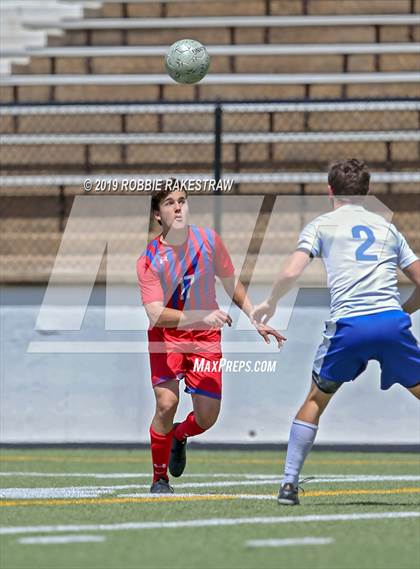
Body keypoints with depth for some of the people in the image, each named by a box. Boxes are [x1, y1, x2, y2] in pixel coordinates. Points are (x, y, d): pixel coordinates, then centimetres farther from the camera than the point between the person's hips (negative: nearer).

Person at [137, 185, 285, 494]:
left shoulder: (208, 239, -8)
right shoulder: (149, 260, -17)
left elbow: (232, 284, 8)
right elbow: (156, 314, -27)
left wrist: (257, 321, 5)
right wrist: (202, 317, -39)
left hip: (205, 338, 3)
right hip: (166, 337, -3)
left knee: (207, 416, -3)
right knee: (166, 402, -21)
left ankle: (179, 436, 35)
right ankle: (159, 478, 0)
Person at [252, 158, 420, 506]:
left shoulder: (321, 225, 15)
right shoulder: (387, 227, 23)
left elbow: (292, 273, 1)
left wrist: (270, 304, 19)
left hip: (348, 325, -1)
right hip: (392, 322, 1)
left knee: (316, 400, 19)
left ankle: (289, 484, 14)